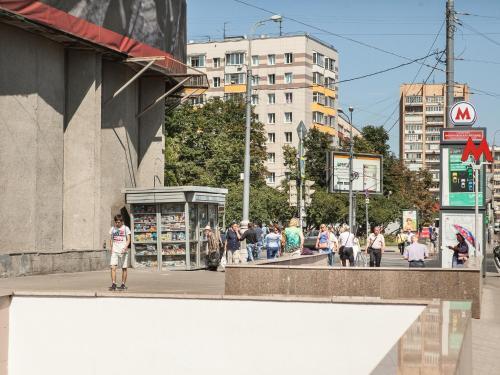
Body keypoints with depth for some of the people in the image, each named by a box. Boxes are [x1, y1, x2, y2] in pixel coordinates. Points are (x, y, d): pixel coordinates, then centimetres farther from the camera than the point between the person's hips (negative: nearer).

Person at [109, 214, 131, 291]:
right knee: (113, 267, -11)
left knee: (124, 268, 3)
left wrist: (125, 247, -20)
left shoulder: (126, 228, 0)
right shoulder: (113, 228, 11)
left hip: (123, 251, -2)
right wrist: (111, 249, 13)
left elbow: (128, 240, -4)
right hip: (114, 251, 2)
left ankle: (123, 285, 12)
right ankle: (113, 284, -10)